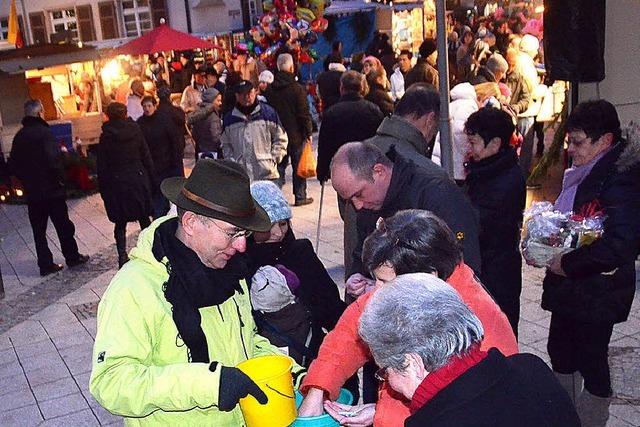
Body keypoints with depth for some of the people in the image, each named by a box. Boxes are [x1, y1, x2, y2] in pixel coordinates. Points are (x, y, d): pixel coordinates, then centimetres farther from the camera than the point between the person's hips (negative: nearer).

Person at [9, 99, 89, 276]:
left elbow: (13, 164, 9)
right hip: (51, 189, -6)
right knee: (63, 225, 9)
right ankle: (72, 257, 20)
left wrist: (26, 180, 15)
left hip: (31, 191, 6)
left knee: (38, 229, 11)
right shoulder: (43, 132, -15)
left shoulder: (19, 136, 6)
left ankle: (45, 264, 15)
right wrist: (60, 179, -11)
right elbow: (54, 159, -24)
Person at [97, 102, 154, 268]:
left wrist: (103, 189, 5)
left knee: (120, 223, 9)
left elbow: (101, 167, -2)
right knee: (144, 219, 12)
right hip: (138, 180, 1)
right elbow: (147, 157, -1)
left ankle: (122, 256, 6)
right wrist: (150, 180, 7)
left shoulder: (105, 137, -5)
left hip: (116, 184, -1)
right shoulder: (136, 131, -3)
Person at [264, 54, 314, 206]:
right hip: (296, 134, -4)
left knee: (279, 165, 12)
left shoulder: (270, 90, 1)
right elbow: (304, 113, -12)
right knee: (298, 165, 6)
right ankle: (300, 197, 12)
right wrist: (308, 132, -4)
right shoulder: (297, 89, -13)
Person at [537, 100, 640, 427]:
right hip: (569, 288, 9)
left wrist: (568, 264, -21)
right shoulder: (583, 172, 8)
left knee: (591, 360, 4)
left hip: (596, 294, -9)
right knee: (560, 352, 19)